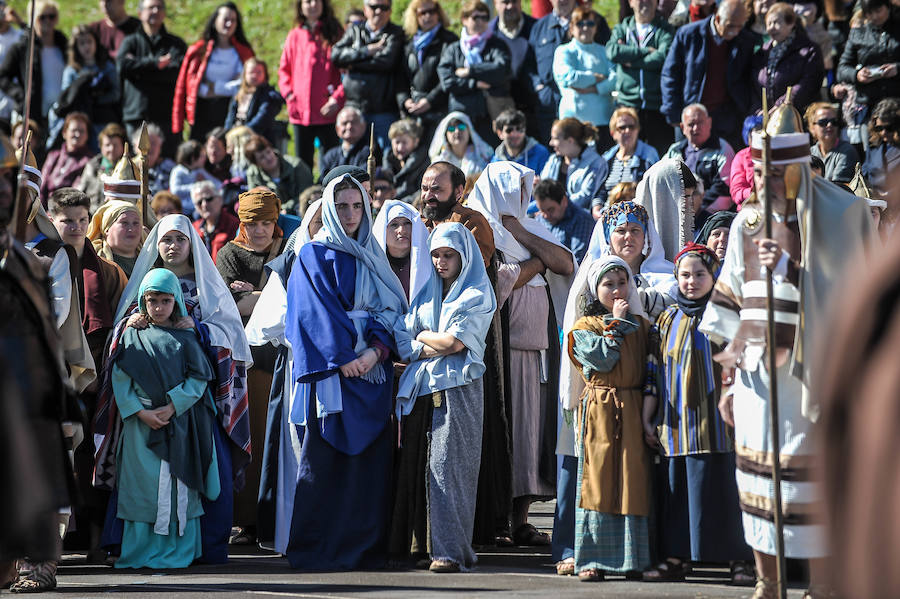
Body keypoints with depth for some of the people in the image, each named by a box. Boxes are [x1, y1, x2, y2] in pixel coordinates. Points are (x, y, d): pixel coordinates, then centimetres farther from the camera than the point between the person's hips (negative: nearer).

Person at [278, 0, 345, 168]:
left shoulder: (335, 33, 1)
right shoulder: (295, 36, 10)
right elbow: (284, 70, 15)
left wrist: (338, 99, -13)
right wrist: (289, 95, 0)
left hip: (327, 112, -3)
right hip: (300, 112, 3)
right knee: (302, 162, 7)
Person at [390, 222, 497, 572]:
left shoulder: (477, 294, 2)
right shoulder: (427, 292, 20)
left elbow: (454, 341, -9)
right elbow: (402, 337, 10)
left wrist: (421, 337, 6)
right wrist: (436, 347, -6)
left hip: (458, 389, -6)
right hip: (421, 389, 6)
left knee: (448, 467, -11)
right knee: (414, 465, 0)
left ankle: (450, 551, -13)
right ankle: (419, 544, 4)